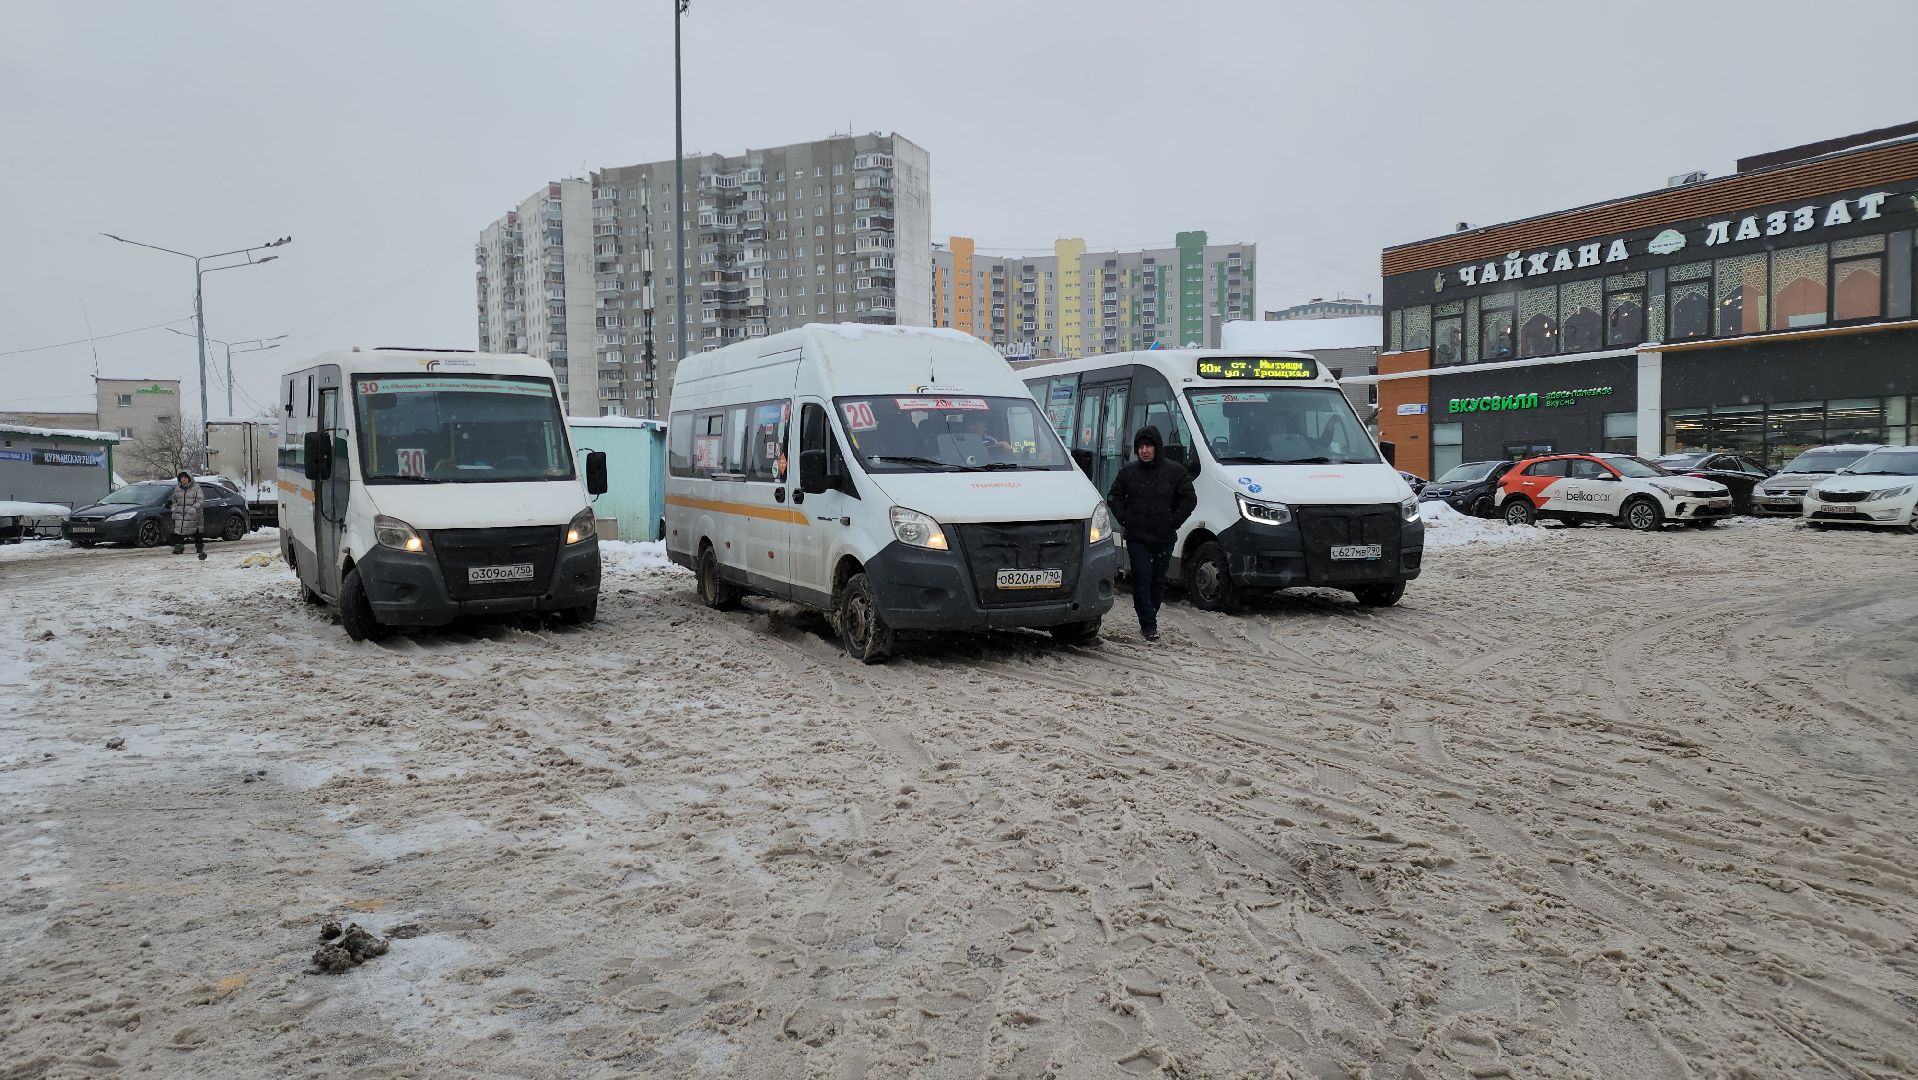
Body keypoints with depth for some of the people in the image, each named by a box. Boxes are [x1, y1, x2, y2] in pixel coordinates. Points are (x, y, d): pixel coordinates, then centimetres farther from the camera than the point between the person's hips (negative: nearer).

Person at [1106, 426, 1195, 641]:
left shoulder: (1175, 471, 0)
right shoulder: (1128, 471, 4)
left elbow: (1189, 499, 2)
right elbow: (1113, 497, 13)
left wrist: (1174, 521, -5)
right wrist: (1125, 519, 1)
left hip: (1164, 538, 0)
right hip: (1137, 538, 0)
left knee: (1158, 580, 8)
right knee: (1142, 579, -8)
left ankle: (1149, 618, 23)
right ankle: (1149, 625, -7)